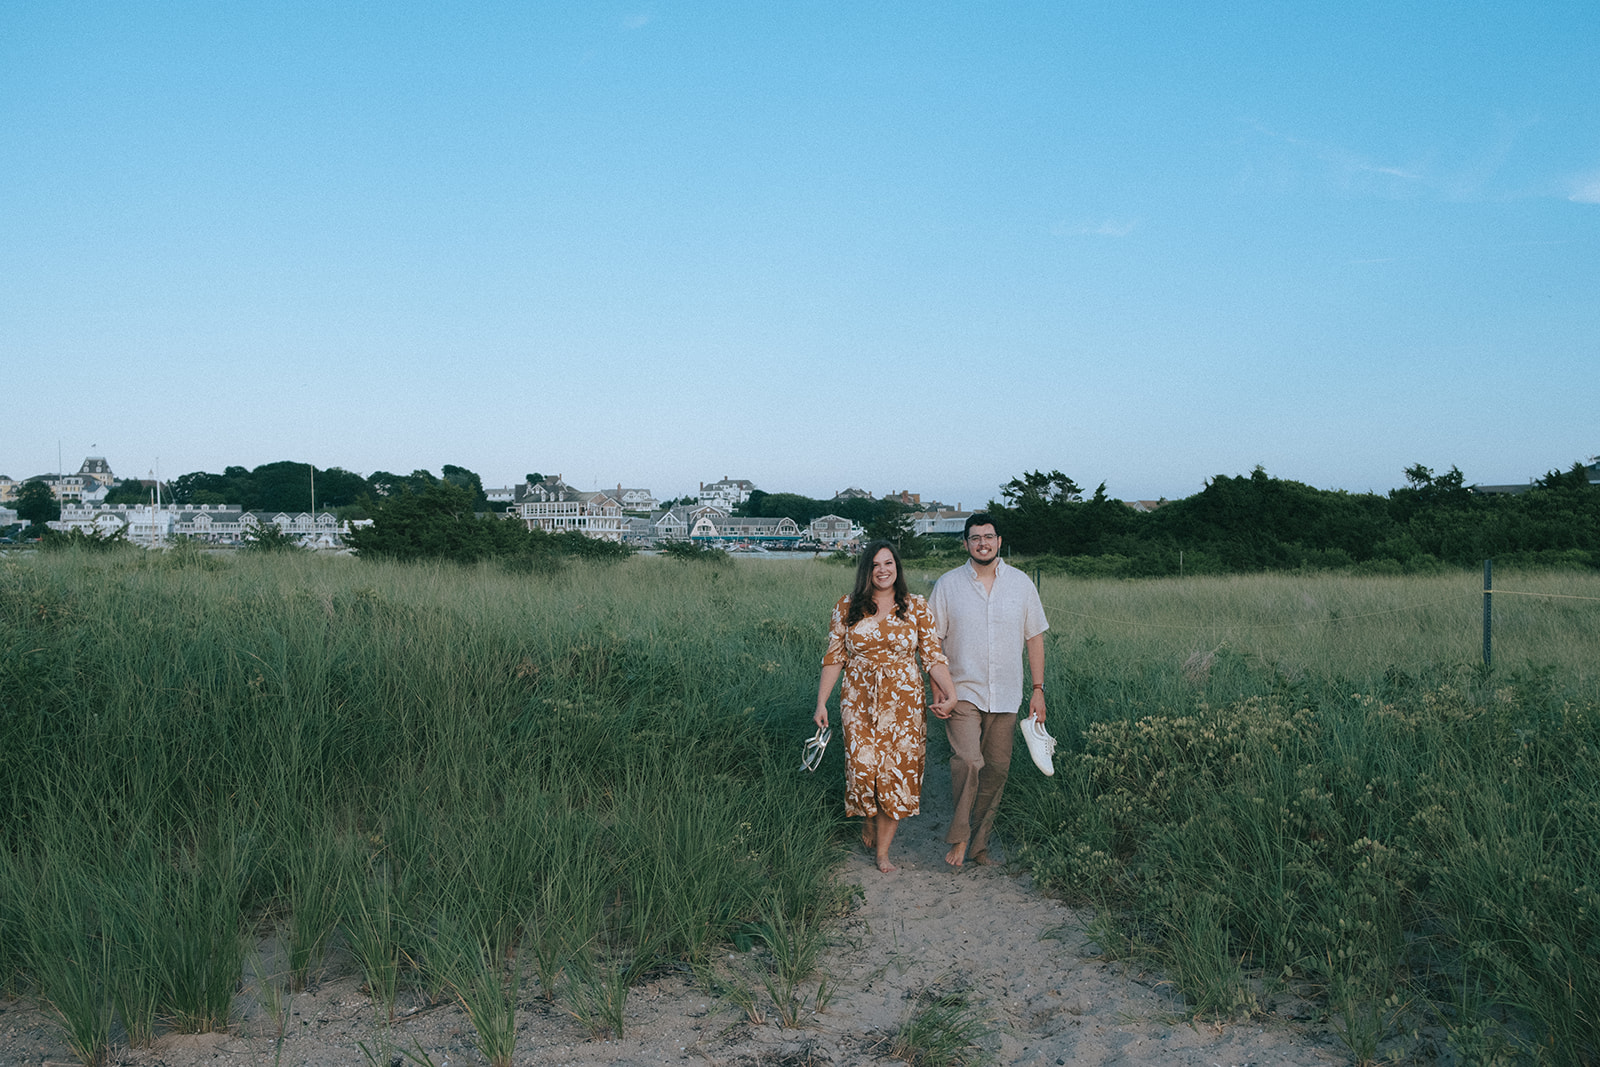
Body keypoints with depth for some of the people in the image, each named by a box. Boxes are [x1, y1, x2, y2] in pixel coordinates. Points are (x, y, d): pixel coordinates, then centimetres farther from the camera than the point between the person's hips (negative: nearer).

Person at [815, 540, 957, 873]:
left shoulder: (916, 607, 2)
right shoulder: (847, 607, 3)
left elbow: (933, 656, 0)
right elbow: (834, 658, 5)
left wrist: (951, 695, -13)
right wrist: (821, 703, 1)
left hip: (903, 705, 0)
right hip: (859, 704, 0)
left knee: (897, 773, -1)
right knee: (863, 768, -8)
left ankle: (882, 850, 13)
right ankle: (869, 821, 26)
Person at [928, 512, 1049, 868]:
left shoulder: (1020, 583, 5)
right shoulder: (947, 584, 0)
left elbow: (1034, 637, 9)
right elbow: (934, 641, 1)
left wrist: (1038, 689, 4)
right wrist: (937, 691, -7)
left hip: (1006, 695, 3)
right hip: (963, 691, -2)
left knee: (997, 768, 6)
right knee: (967, 761, -19)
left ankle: (979, 841, 21)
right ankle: (959, 836, 0)